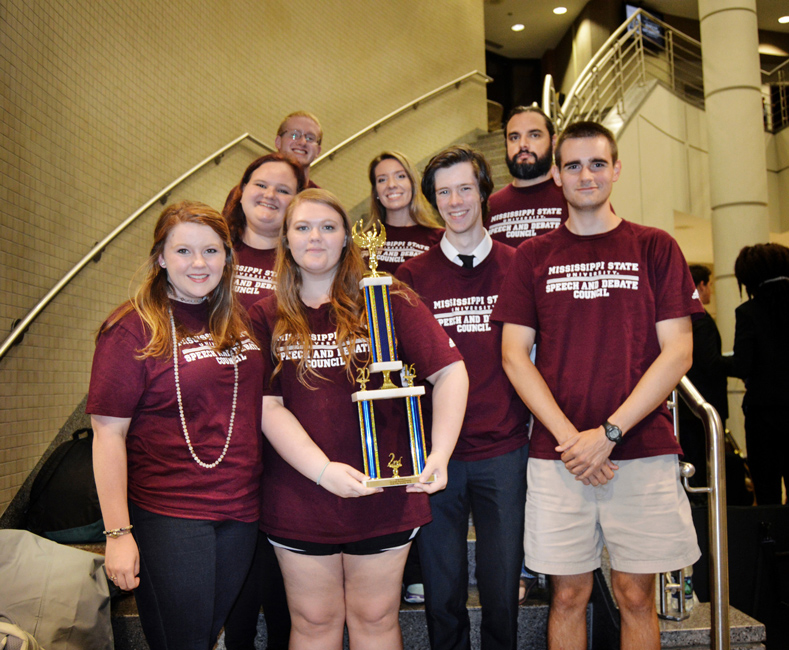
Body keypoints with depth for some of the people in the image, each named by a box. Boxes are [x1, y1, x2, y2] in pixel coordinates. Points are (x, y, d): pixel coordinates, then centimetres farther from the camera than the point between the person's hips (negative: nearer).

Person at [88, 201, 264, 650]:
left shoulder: (238, 321, 5)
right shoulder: (133, 328, -11)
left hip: (241, 512, 5)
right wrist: (118, 532, -14)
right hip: (166, 515, -5)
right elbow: (109, 432, -12)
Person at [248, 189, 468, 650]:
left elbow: (451, 371, -6)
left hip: (383, 491, -1)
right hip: (299, 495, 1)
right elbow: (268, 407, -3)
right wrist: (322, 469, -15)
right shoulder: (267, 317, 3)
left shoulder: (387, 301, -2)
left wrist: (440, 455, -17)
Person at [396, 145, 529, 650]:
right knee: (443, 594, 11)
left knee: (502, 593, 9)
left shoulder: (517, 266, 4)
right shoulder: (413, 275, 5)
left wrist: (535, 424, 3)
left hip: (504, 451, 0)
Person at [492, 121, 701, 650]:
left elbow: (678, 352, -2)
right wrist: (569, 438, -10)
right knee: (568, 595, 9)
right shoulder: (533, 256, 7)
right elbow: (514, 355, 1)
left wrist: (608, 433, -11)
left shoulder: (655, 248, 5)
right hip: (557, 456, 1)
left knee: (636, 596, 10)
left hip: (642, 452, 0)